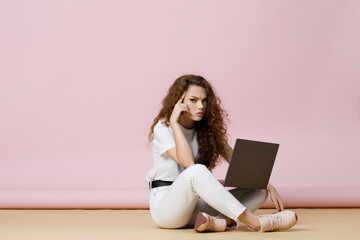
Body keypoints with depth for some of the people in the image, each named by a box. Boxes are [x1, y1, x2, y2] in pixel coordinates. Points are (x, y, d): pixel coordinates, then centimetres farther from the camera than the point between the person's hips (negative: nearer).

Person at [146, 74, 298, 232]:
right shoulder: (163, 128, -8)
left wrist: (269, 186, -4)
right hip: (165, 205, -7)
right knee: (196, 171, -37)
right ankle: (254, 222, -36)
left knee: (259, 191, -8)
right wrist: (174, 122, -20)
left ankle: (219, 222, -39)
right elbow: (188, 162, -24)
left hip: (194, 206, 7)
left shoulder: (207, 129, 10)